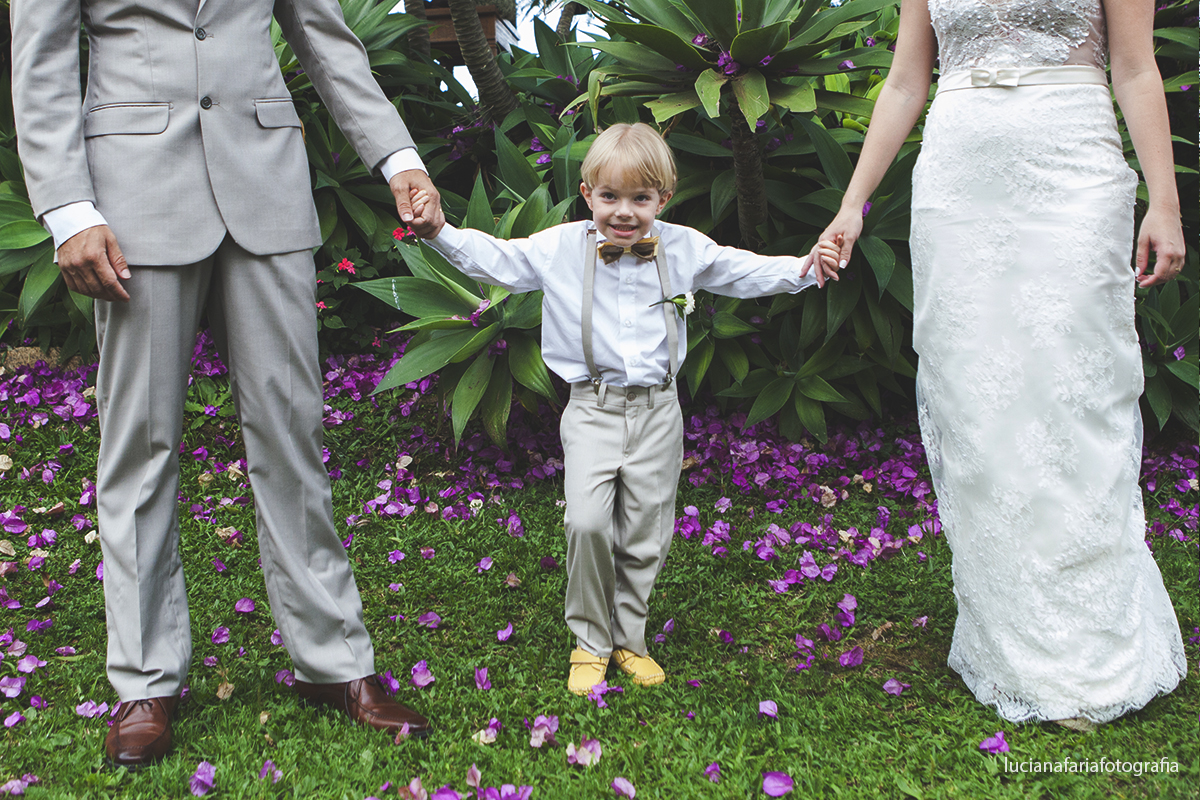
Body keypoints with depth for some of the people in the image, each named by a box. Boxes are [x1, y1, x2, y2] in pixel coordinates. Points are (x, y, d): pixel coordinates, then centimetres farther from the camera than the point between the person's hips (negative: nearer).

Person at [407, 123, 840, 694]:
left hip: (657, 410, 2)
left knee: (644, 534, 7)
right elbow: (494, 259, 1)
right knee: (587, 523, -16)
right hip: (592, 409, -1)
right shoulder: (560, 249, -2)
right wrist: (440, 233, -13)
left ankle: (628, 639, 27)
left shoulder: (684, 250, 1)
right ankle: (589, 642, 5)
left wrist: (805, 269, -4)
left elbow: (746, 272, 10)